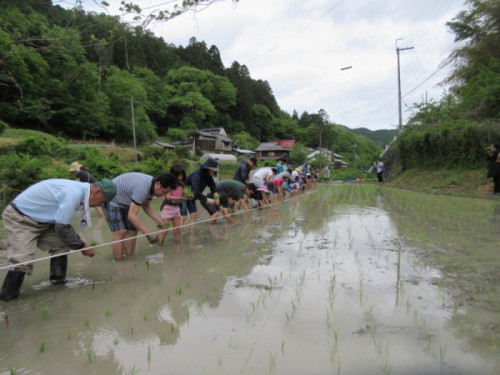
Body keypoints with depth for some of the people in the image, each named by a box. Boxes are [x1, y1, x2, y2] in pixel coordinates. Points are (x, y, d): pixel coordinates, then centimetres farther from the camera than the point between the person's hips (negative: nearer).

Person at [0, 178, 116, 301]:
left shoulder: (77, 189, 0)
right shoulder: (74, 193, -30)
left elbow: (62, 221, 9)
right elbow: (62, 227, -26)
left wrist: (79, 240, 2)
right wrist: (81, 246, -14)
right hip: (19, 219, -9)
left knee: (61, 244, 3)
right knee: (23, 262, -16)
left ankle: (58, 280, 16)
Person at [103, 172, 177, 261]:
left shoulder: (152, 184, -7)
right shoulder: (142, 188, -36)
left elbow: (146, 206, 7)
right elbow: (132, 215, -36)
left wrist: (157, 220, -8)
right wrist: (148, 234, -34)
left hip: (124, 203, 9)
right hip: (112, 201, -9)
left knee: (132, 230, 4)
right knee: (120, 232, -14)